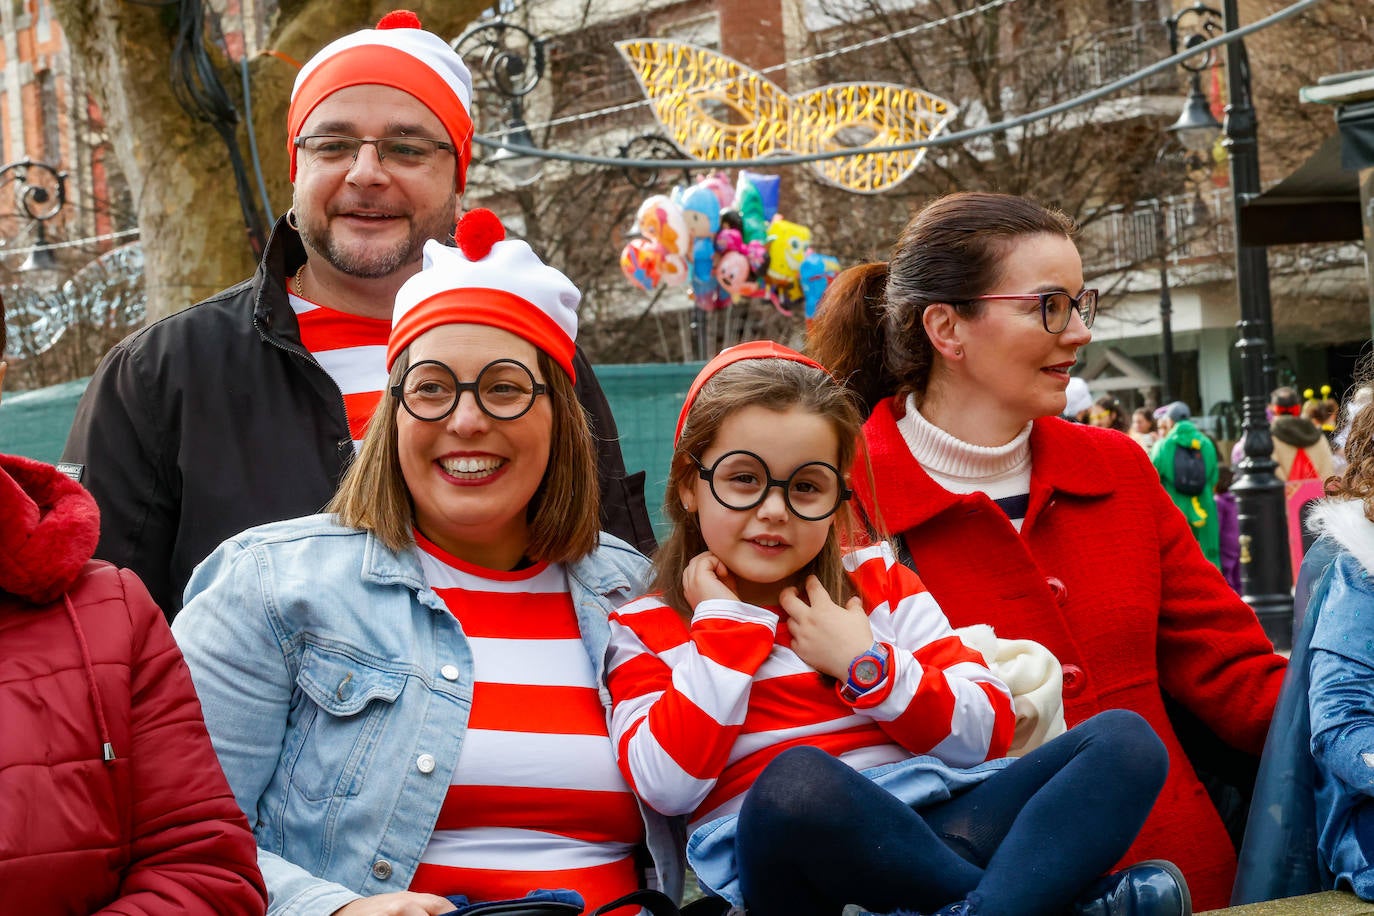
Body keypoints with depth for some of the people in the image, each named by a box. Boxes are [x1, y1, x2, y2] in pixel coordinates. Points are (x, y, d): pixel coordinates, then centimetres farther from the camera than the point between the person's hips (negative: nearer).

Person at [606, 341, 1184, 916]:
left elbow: (989, 734, 9)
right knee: (797, 778, -39)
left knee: (1125, 740, -12)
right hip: (778, 864, -4)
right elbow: (668, 787, -10)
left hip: (932, 841, 4)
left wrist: (865, 664, -3)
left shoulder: (877, 581, 18)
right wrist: (724, 626, -2)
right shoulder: (644, 629, 10)